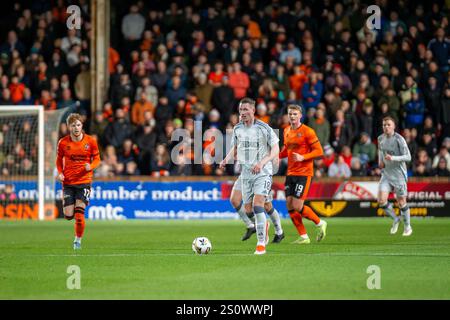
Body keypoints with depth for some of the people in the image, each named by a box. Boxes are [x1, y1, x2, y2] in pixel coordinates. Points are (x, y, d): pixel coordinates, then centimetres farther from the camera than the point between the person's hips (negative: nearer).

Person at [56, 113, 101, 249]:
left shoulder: (90, 141, -5)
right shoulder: (63, 142, -3)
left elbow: (97, 159, 5)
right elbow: (59, 159, 12)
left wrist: (90, 166, -17)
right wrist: (60, 173, -5)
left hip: (84, 181, -2)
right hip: (68, 182, 2)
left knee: (79, 214, -12)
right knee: (68, 216, -2)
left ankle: (78, 240, 9)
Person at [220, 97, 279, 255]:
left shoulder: (264, 128, -10)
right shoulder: (237, 129, 5)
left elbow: (275, 149, -9)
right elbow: (234, 149, 19)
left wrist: (262, 163, -23)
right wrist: (226, 160, -2)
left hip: (263, 172, -6)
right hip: (246, 172, 6)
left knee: (258, 205, -20)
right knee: (248, 209, 7)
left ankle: (261, 244, -17)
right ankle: (264, 224, 40)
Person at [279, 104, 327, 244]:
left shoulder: (307, 131, -9)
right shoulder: (287, 131, 11)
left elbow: (319, 151, -10)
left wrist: (303, 157, -22)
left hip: (304, 173, -7)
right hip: (291, 173, 7)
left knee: (297, 206, -12)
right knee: (289, 205, 0)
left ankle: (320, 223, 12)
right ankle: (303, 237, 9)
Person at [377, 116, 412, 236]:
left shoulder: (399, 139, -14)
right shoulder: (380, 139, 4)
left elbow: (408, 157, -18)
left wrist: (393, 158, -30)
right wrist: (380, 161, 8)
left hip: (399, 175, -5)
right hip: (386, 174, 5)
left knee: (401, 202, 3)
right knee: (381, 200, -10)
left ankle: (407, 226, 24)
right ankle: (395, 219, 15)